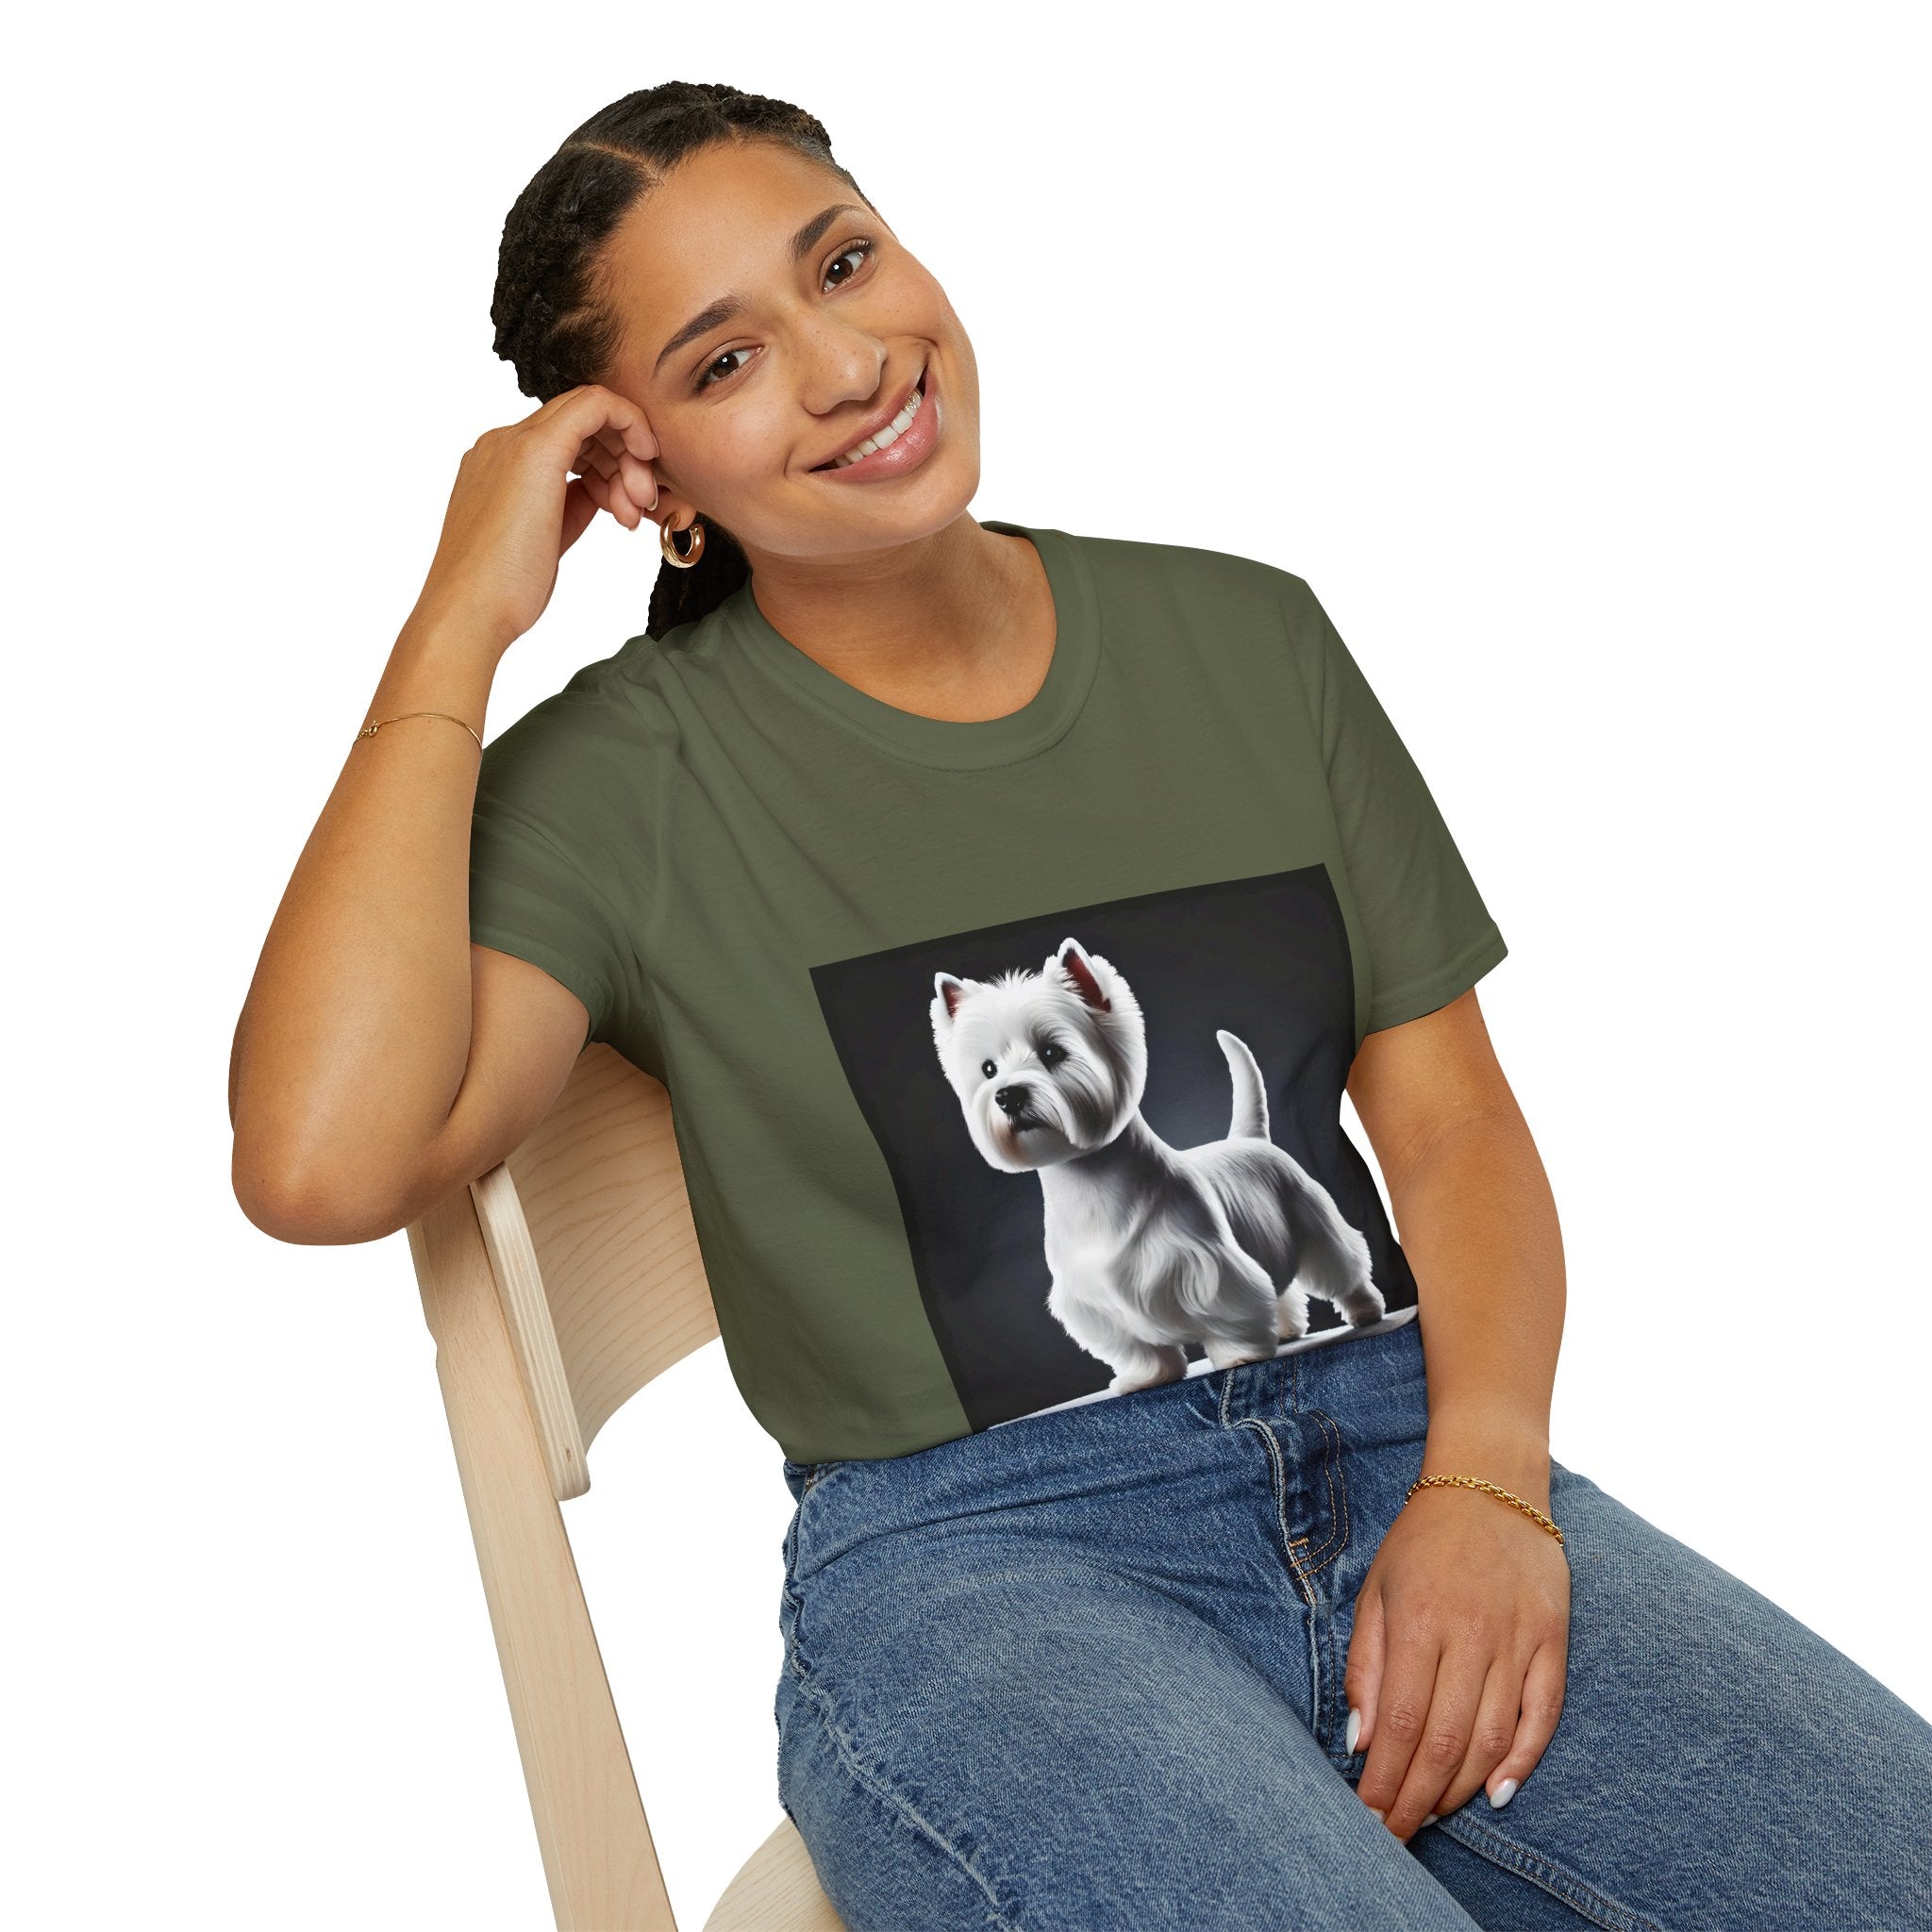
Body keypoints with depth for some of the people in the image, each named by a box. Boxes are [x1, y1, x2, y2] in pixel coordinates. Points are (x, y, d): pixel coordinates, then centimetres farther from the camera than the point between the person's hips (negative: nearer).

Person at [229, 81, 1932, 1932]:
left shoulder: (1243, 636, 11)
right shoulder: (627, 777, -1)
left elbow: (1449, 1110, 10)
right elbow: (322, 1164, -18)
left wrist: (1485, 1480, -8)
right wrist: (459, 624, -11)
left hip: (1402, 1452, 4)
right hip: (969, 1562, -3)